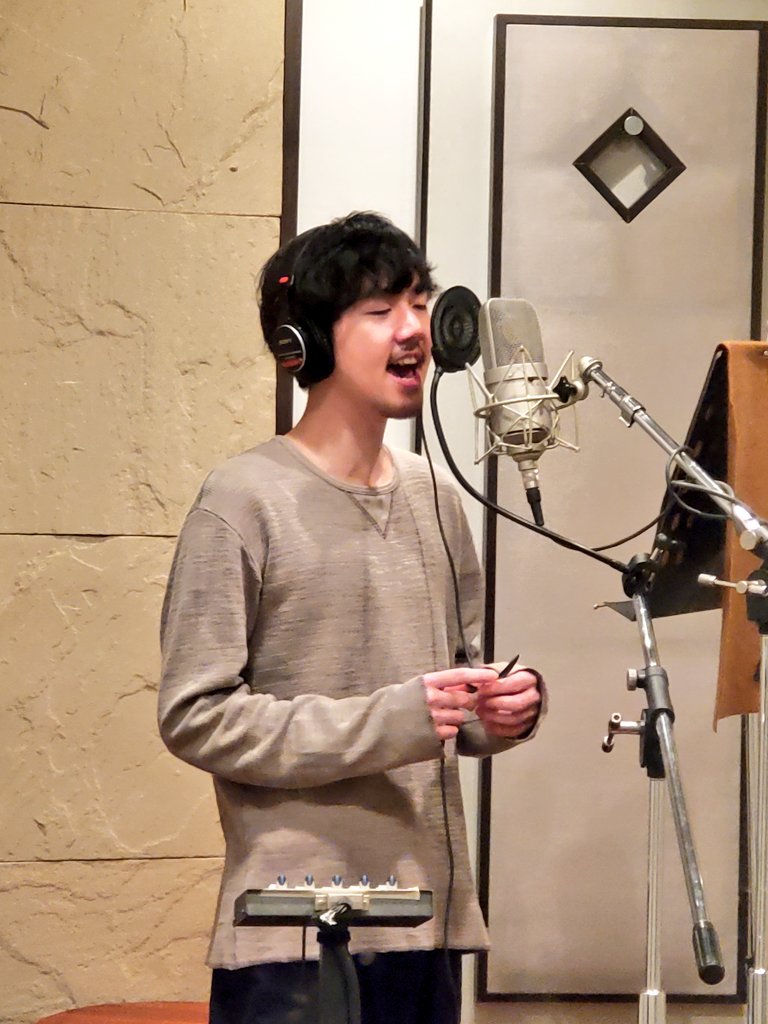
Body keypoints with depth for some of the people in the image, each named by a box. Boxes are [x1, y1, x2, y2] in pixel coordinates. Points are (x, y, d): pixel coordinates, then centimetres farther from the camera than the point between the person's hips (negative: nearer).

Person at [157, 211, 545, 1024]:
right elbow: (196, 716, -12)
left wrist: (504, 709, 1)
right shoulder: (243, 501, -7)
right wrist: (388, 722, -17)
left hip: (428, 925, 6)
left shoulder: (433, 495, 14)